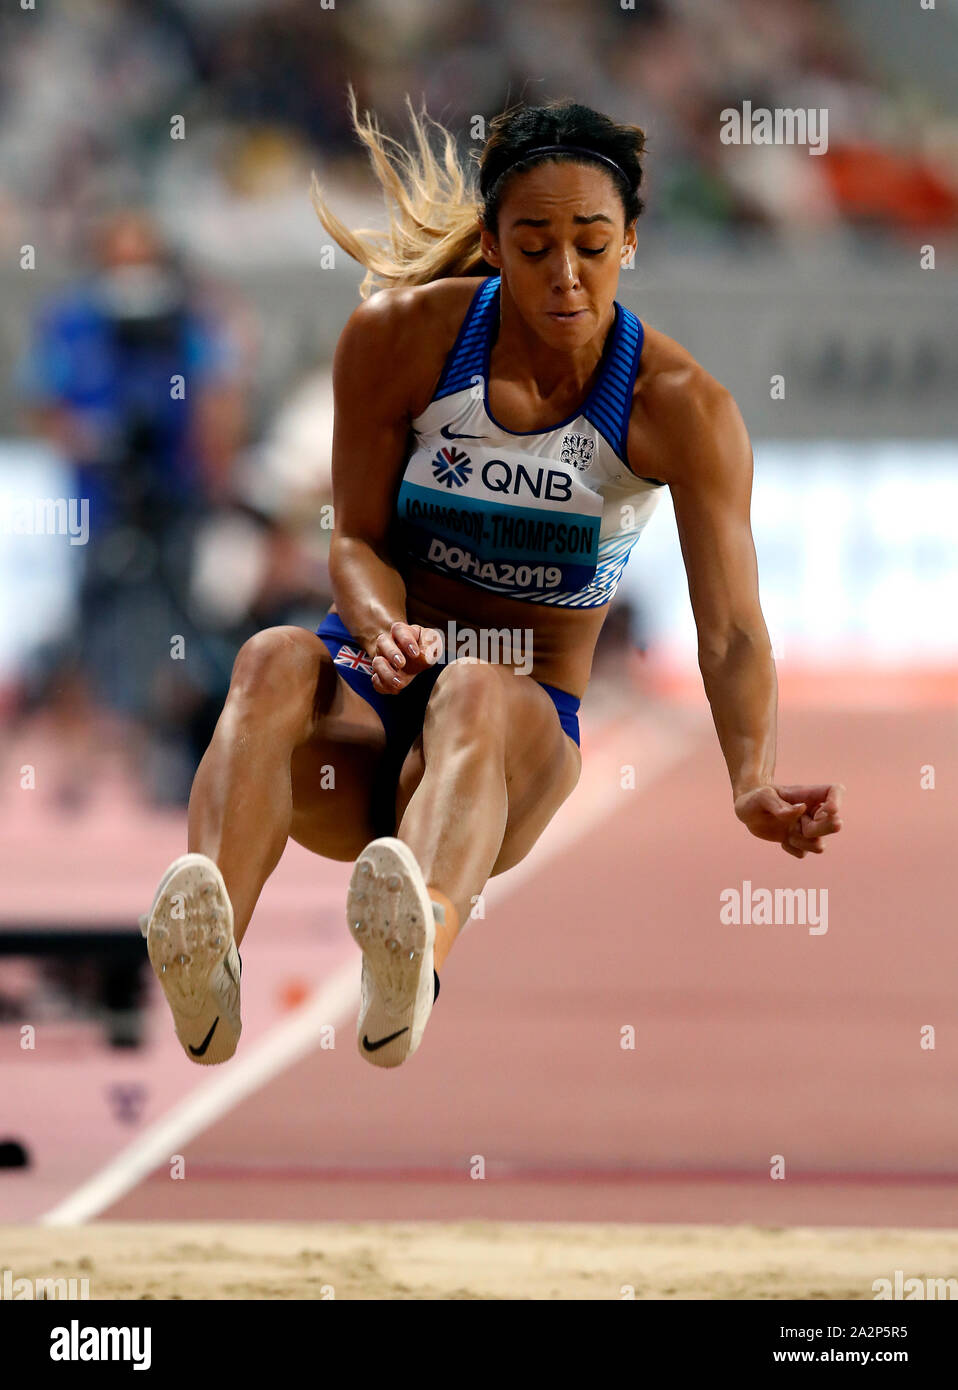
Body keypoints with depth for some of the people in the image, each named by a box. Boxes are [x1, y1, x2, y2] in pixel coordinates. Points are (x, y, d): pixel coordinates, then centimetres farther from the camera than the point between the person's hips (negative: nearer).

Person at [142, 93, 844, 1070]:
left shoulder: (681, 409, -6)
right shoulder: (399, 337, -1)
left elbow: (731, 630, -14)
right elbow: (358, 537, 3)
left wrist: (752, 781, -35)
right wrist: (379, 627, -23)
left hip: (525, 733, -2)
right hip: (367, 702, 2)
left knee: (476, 694, -39)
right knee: (274, 661, -35)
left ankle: (410, 973, -75)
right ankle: (205, 980, -63)